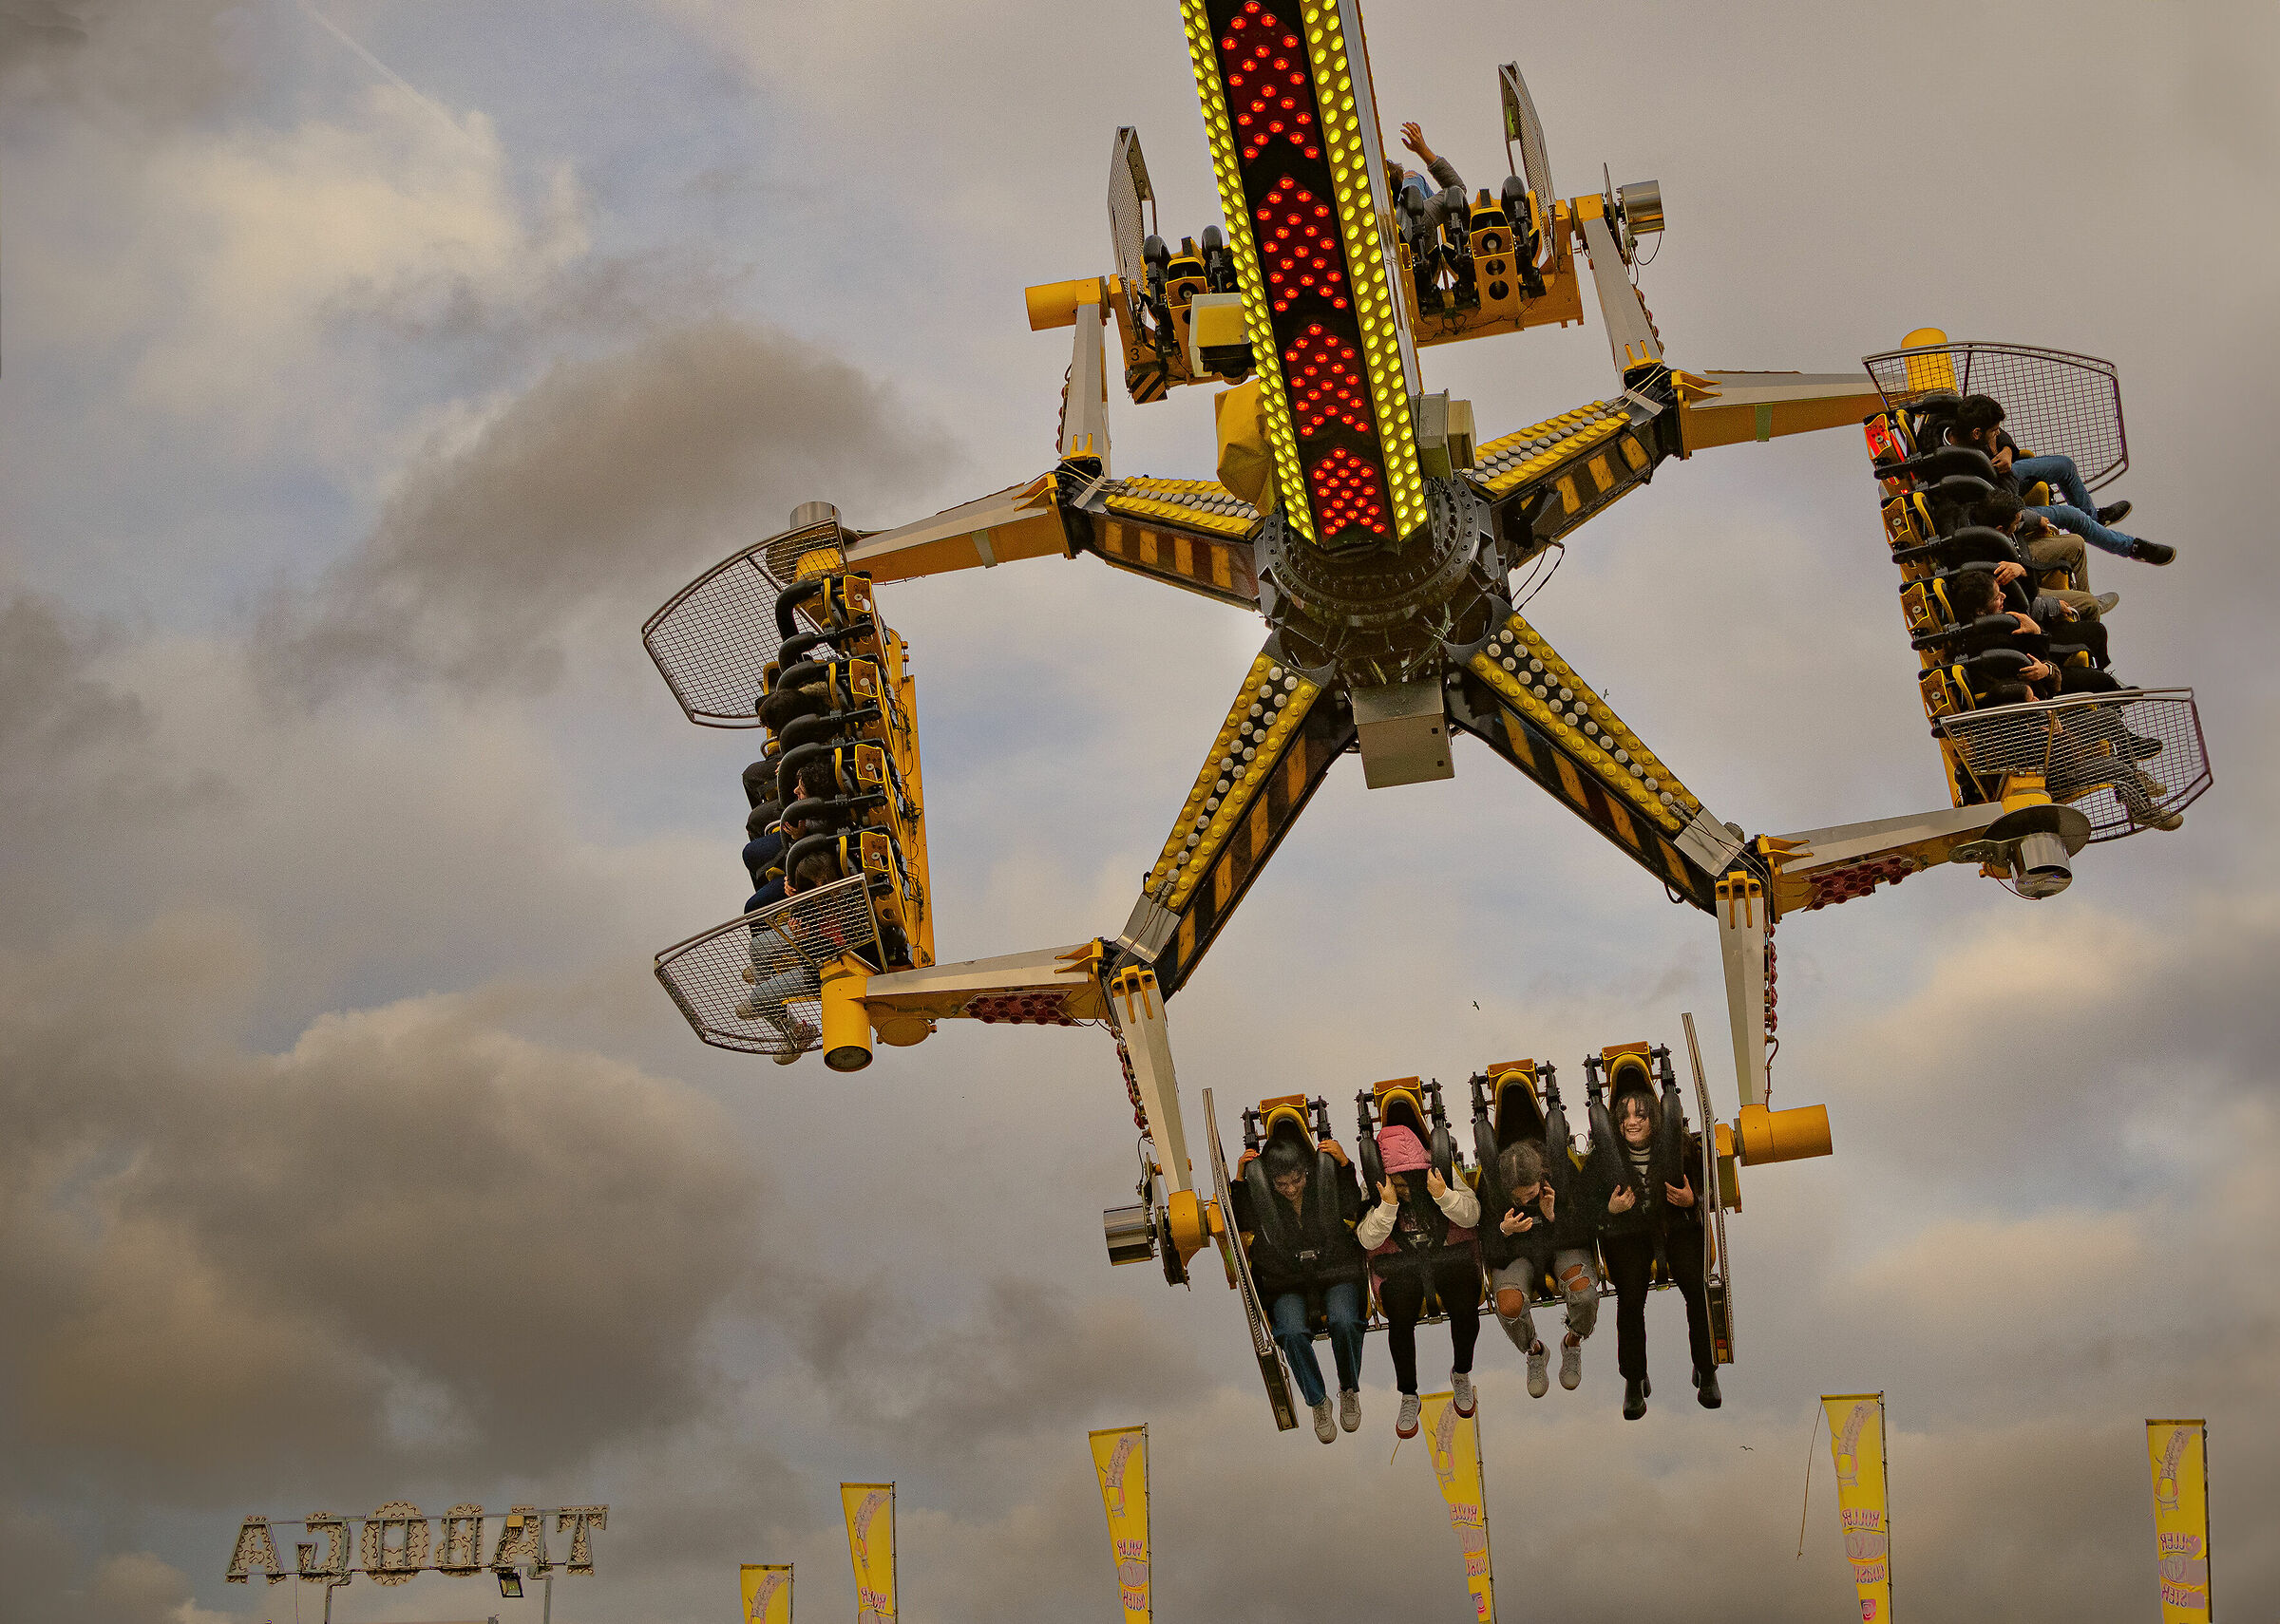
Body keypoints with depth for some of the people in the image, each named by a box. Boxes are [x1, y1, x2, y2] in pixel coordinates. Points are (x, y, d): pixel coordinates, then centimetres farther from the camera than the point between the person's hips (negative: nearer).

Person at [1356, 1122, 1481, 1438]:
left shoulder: (1444, 1175, -6)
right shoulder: (1372, 1190, -8)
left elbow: (1472, 1216, -9)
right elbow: (1368, 1241, -12)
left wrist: (1443, 1195, -27)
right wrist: (1388, 1205, -26)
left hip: (1450, 1255, 1)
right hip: (1399, 1265, -1)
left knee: (1465, 1310, -25)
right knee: (1400, 1318, -27)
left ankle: (1461, 1373, 7)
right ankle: (1409, 1397, -7)